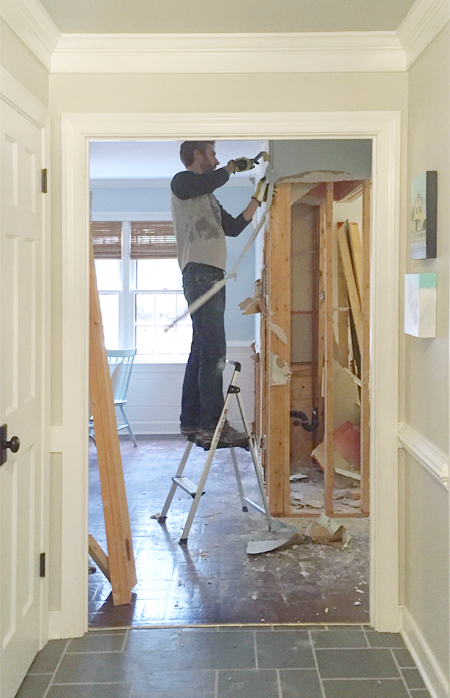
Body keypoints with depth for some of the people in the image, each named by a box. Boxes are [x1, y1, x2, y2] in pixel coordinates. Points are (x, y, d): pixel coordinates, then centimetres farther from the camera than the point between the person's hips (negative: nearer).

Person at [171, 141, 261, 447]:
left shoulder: (209, 199, 30)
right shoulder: (182, 181, 4)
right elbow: (209, 181, -17)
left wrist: (257, 200, 24)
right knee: (214, 351, -17)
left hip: (213, 275, 10)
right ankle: (213, 425, -19)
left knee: (202, 351, 7)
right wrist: (231, 168, 1)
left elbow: (234, 227, 27)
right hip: (199, 272, -10)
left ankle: (191, 421, 9)